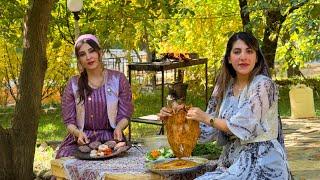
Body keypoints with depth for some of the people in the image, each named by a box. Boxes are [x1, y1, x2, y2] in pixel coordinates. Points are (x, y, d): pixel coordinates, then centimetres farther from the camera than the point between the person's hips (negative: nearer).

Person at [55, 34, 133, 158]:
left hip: (110, 138, -1)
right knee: (64, 157, -28)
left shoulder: (117, 79, 5)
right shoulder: (73, 84, 7)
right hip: (82, 139, 2)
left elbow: (125, 115, 5)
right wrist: (78, 133, -16)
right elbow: (69, 121, 6)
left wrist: (118, 128, -17)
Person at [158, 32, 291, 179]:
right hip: (233, 160, 6)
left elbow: (243, 127, -16)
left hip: (261, 162, -5)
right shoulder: (225, 87, 7)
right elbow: (209, 130, 10)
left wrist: (206, 118, -8)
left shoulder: (263, 85, -12)